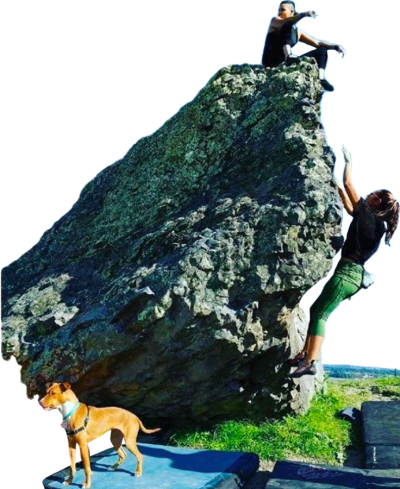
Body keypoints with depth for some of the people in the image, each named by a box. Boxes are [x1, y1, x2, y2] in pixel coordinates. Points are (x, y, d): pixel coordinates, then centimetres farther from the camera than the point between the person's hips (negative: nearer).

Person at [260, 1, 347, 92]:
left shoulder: (298, 31, 17)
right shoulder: (274, 20, 6)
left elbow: (318, 42, 11)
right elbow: (284, 23, -19)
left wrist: (336, 46, -4)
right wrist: (303, 14, -34)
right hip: (271, 60, -5)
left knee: (322, 50, 2)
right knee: (289, 26, -17)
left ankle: (321, 78, -26)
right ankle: (289, 56, -42)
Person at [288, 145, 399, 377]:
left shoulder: (369, 217, -8)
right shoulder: (371, 222, 16)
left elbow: (349, 184, -6)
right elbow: (350, 207, 31)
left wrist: (348, 161, 8)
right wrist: (337, 186, 35)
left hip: (347, 272, -10)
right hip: (353, 274, 10)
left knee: (320, 314, -13)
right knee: (316, 309, 14)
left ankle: (310, 362, -21)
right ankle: (305, 354, 15)